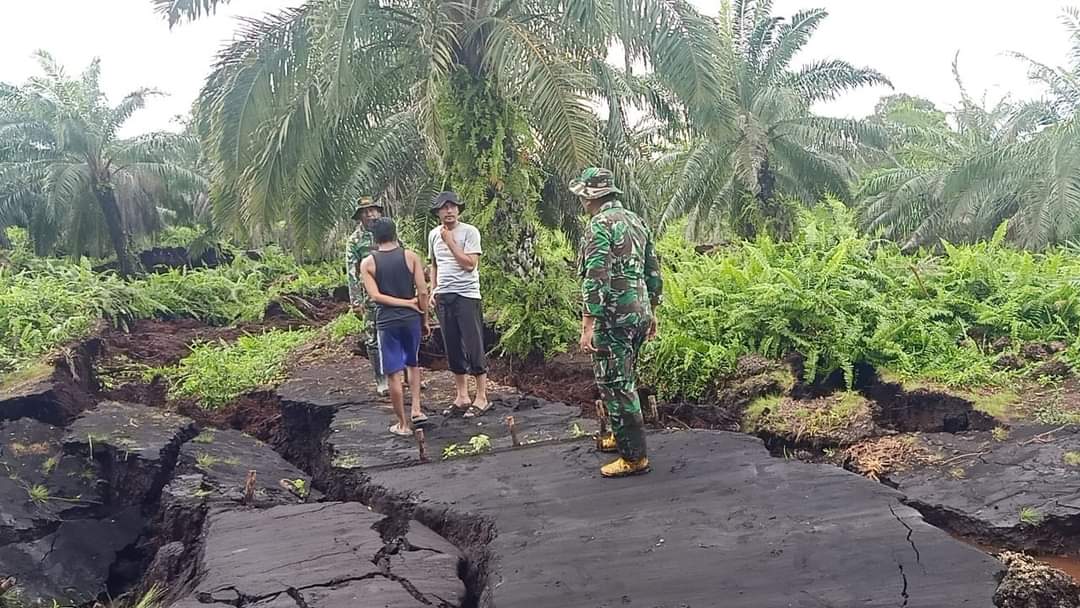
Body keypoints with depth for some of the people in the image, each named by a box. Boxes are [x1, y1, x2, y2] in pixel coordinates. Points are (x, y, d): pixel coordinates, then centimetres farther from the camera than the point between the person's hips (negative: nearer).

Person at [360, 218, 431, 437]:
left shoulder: (368, 263, -2)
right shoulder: (410, 256, -2)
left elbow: (375, 296, -12)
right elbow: (423, 291, -5)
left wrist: (407, 303, -7)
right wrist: (425, 319, 6)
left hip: (387, 322, -2)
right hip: (411, 319, 2)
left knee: (394, 373, 5)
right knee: (413, 364, 25)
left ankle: (403, 424, 10)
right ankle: (416, 409, 17)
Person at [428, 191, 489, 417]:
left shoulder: (470, 232, -6)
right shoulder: (434, 234, 12)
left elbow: (470, 264, -16)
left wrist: (450, 241, -13)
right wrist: (433, 291, 12)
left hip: (466, 295, -6)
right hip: (443, 297, 6)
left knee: (474, 347, -3)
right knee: (453, 349, 10)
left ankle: (481, 398, 4)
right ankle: (462, 397, 19)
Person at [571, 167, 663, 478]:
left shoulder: (600, 224, -13)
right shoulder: (636, 220, 14)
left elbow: (596, 278, -21)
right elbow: (653, 271, 17)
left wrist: (588, 325, -21)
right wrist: (651, 311, 24)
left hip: (613, 317, -9)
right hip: (639, 313, 9)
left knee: (615, 385, -2)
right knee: (622, 380, 22)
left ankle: (634, 456, 2)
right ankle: (621, 436, 36)